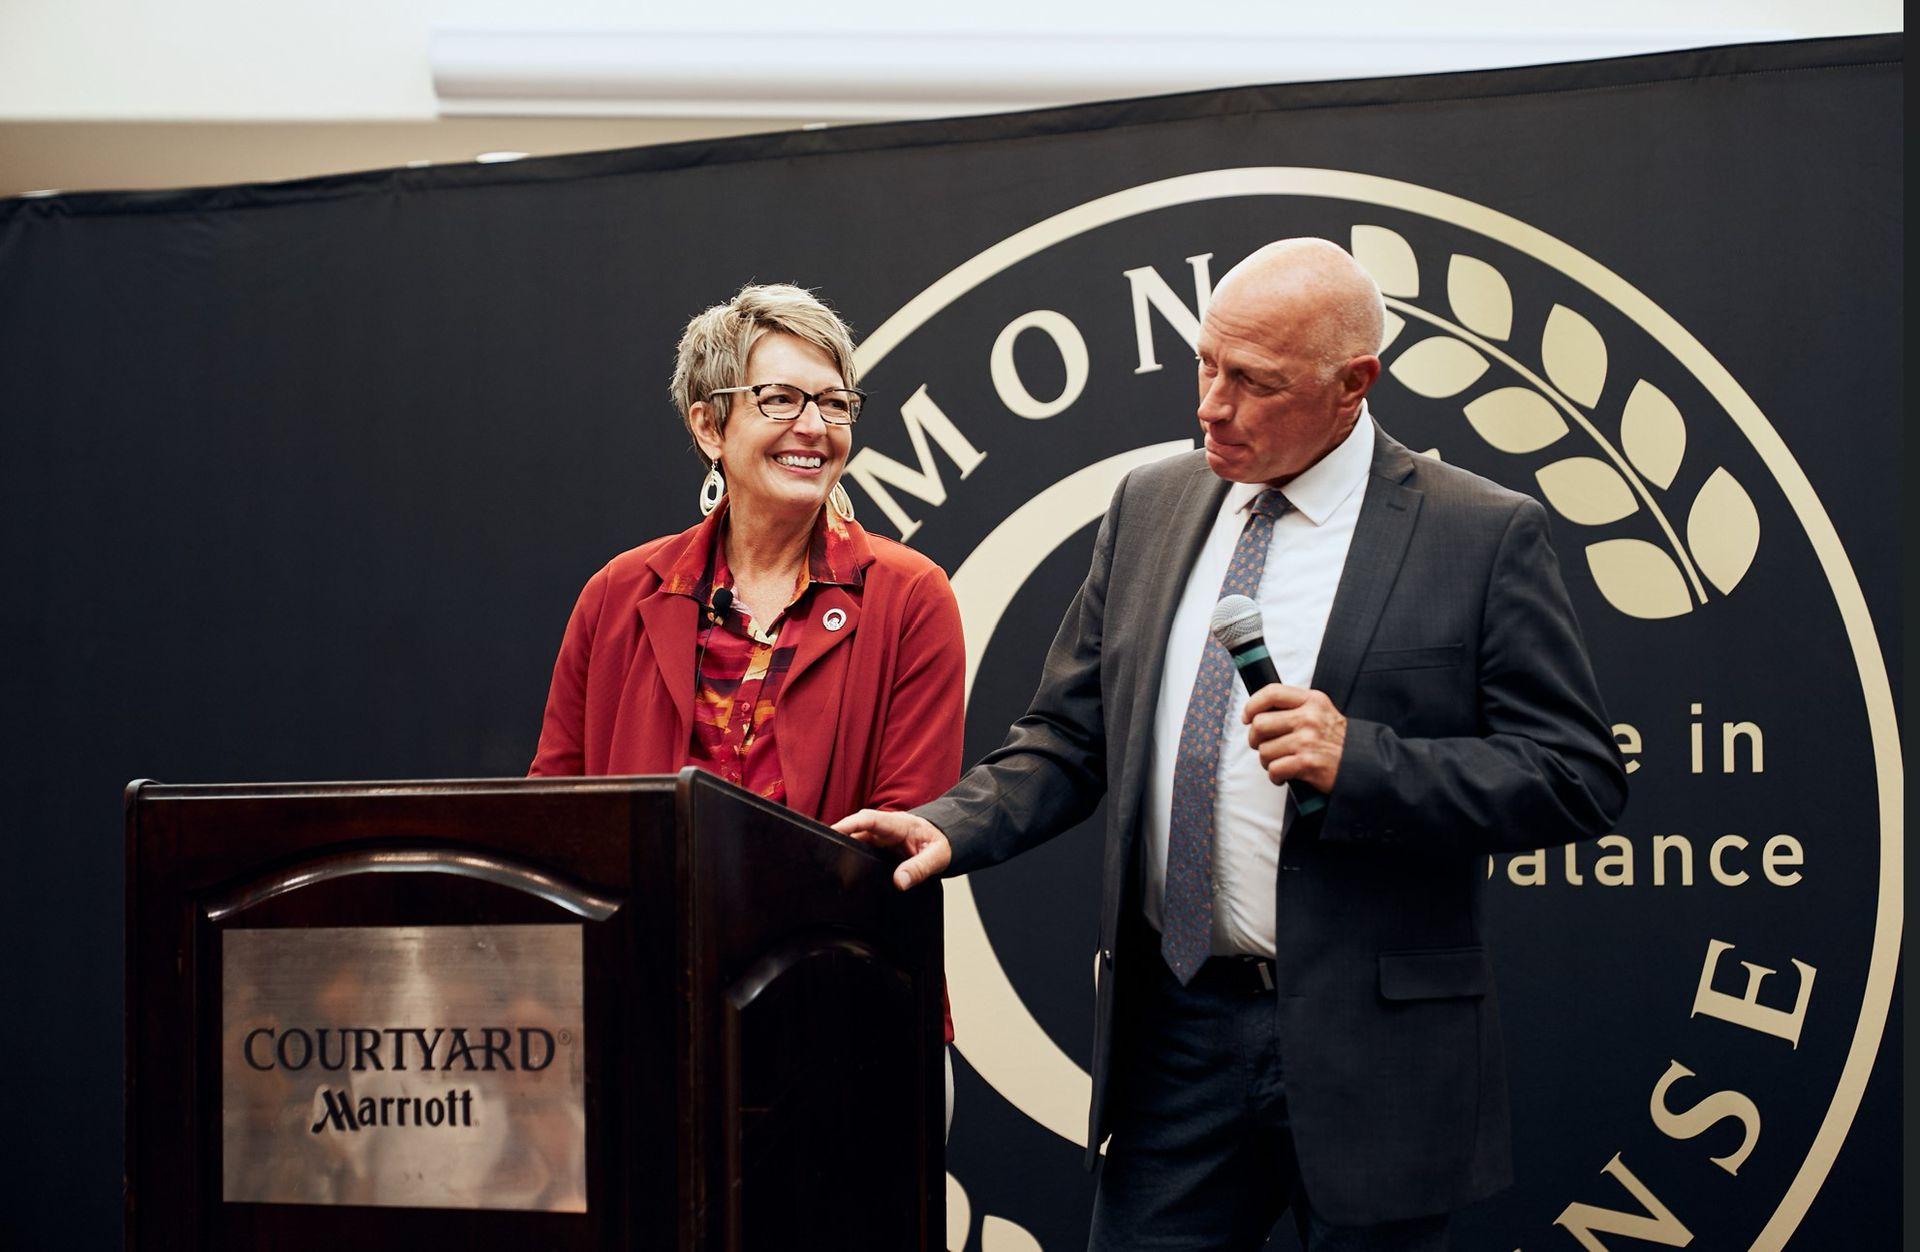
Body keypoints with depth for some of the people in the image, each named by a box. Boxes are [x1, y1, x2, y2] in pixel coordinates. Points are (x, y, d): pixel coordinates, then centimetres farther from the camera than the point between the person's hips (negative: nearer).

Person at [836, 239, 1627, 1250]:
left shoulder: (1482, 535, -6)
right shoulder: (1150, 506, 9)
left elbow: (1578, 778, -9)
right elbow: (1070, 738, 14)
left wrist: (1357, 761, -20)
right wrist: (952, 827, -5)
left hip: (1369, 1048, -4)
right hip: (1174, 1031, 4)